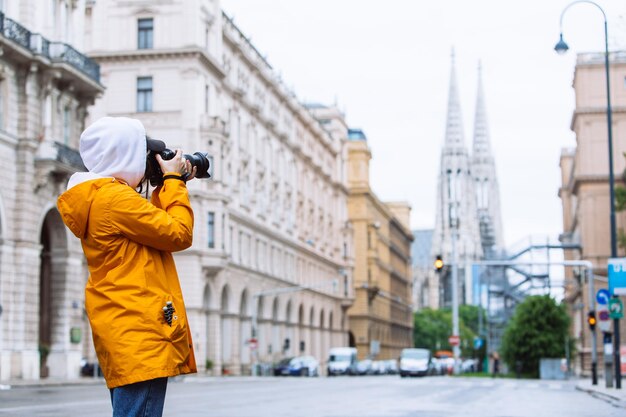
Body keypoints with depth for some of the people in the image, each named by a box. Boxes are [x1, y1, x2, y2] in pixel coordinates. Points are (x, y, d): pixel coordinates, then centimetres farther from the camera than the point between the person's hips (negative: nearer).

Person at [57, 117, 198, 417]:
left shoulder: (98, 196, 18)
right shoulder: (114, 196, -13)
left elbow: (155, 224, 25)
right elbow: (179, 234, -10)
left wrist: (166, 186, 18)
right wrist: (173, 181, 1)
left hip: (129, 334, 11)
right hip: (139, 332, -11)